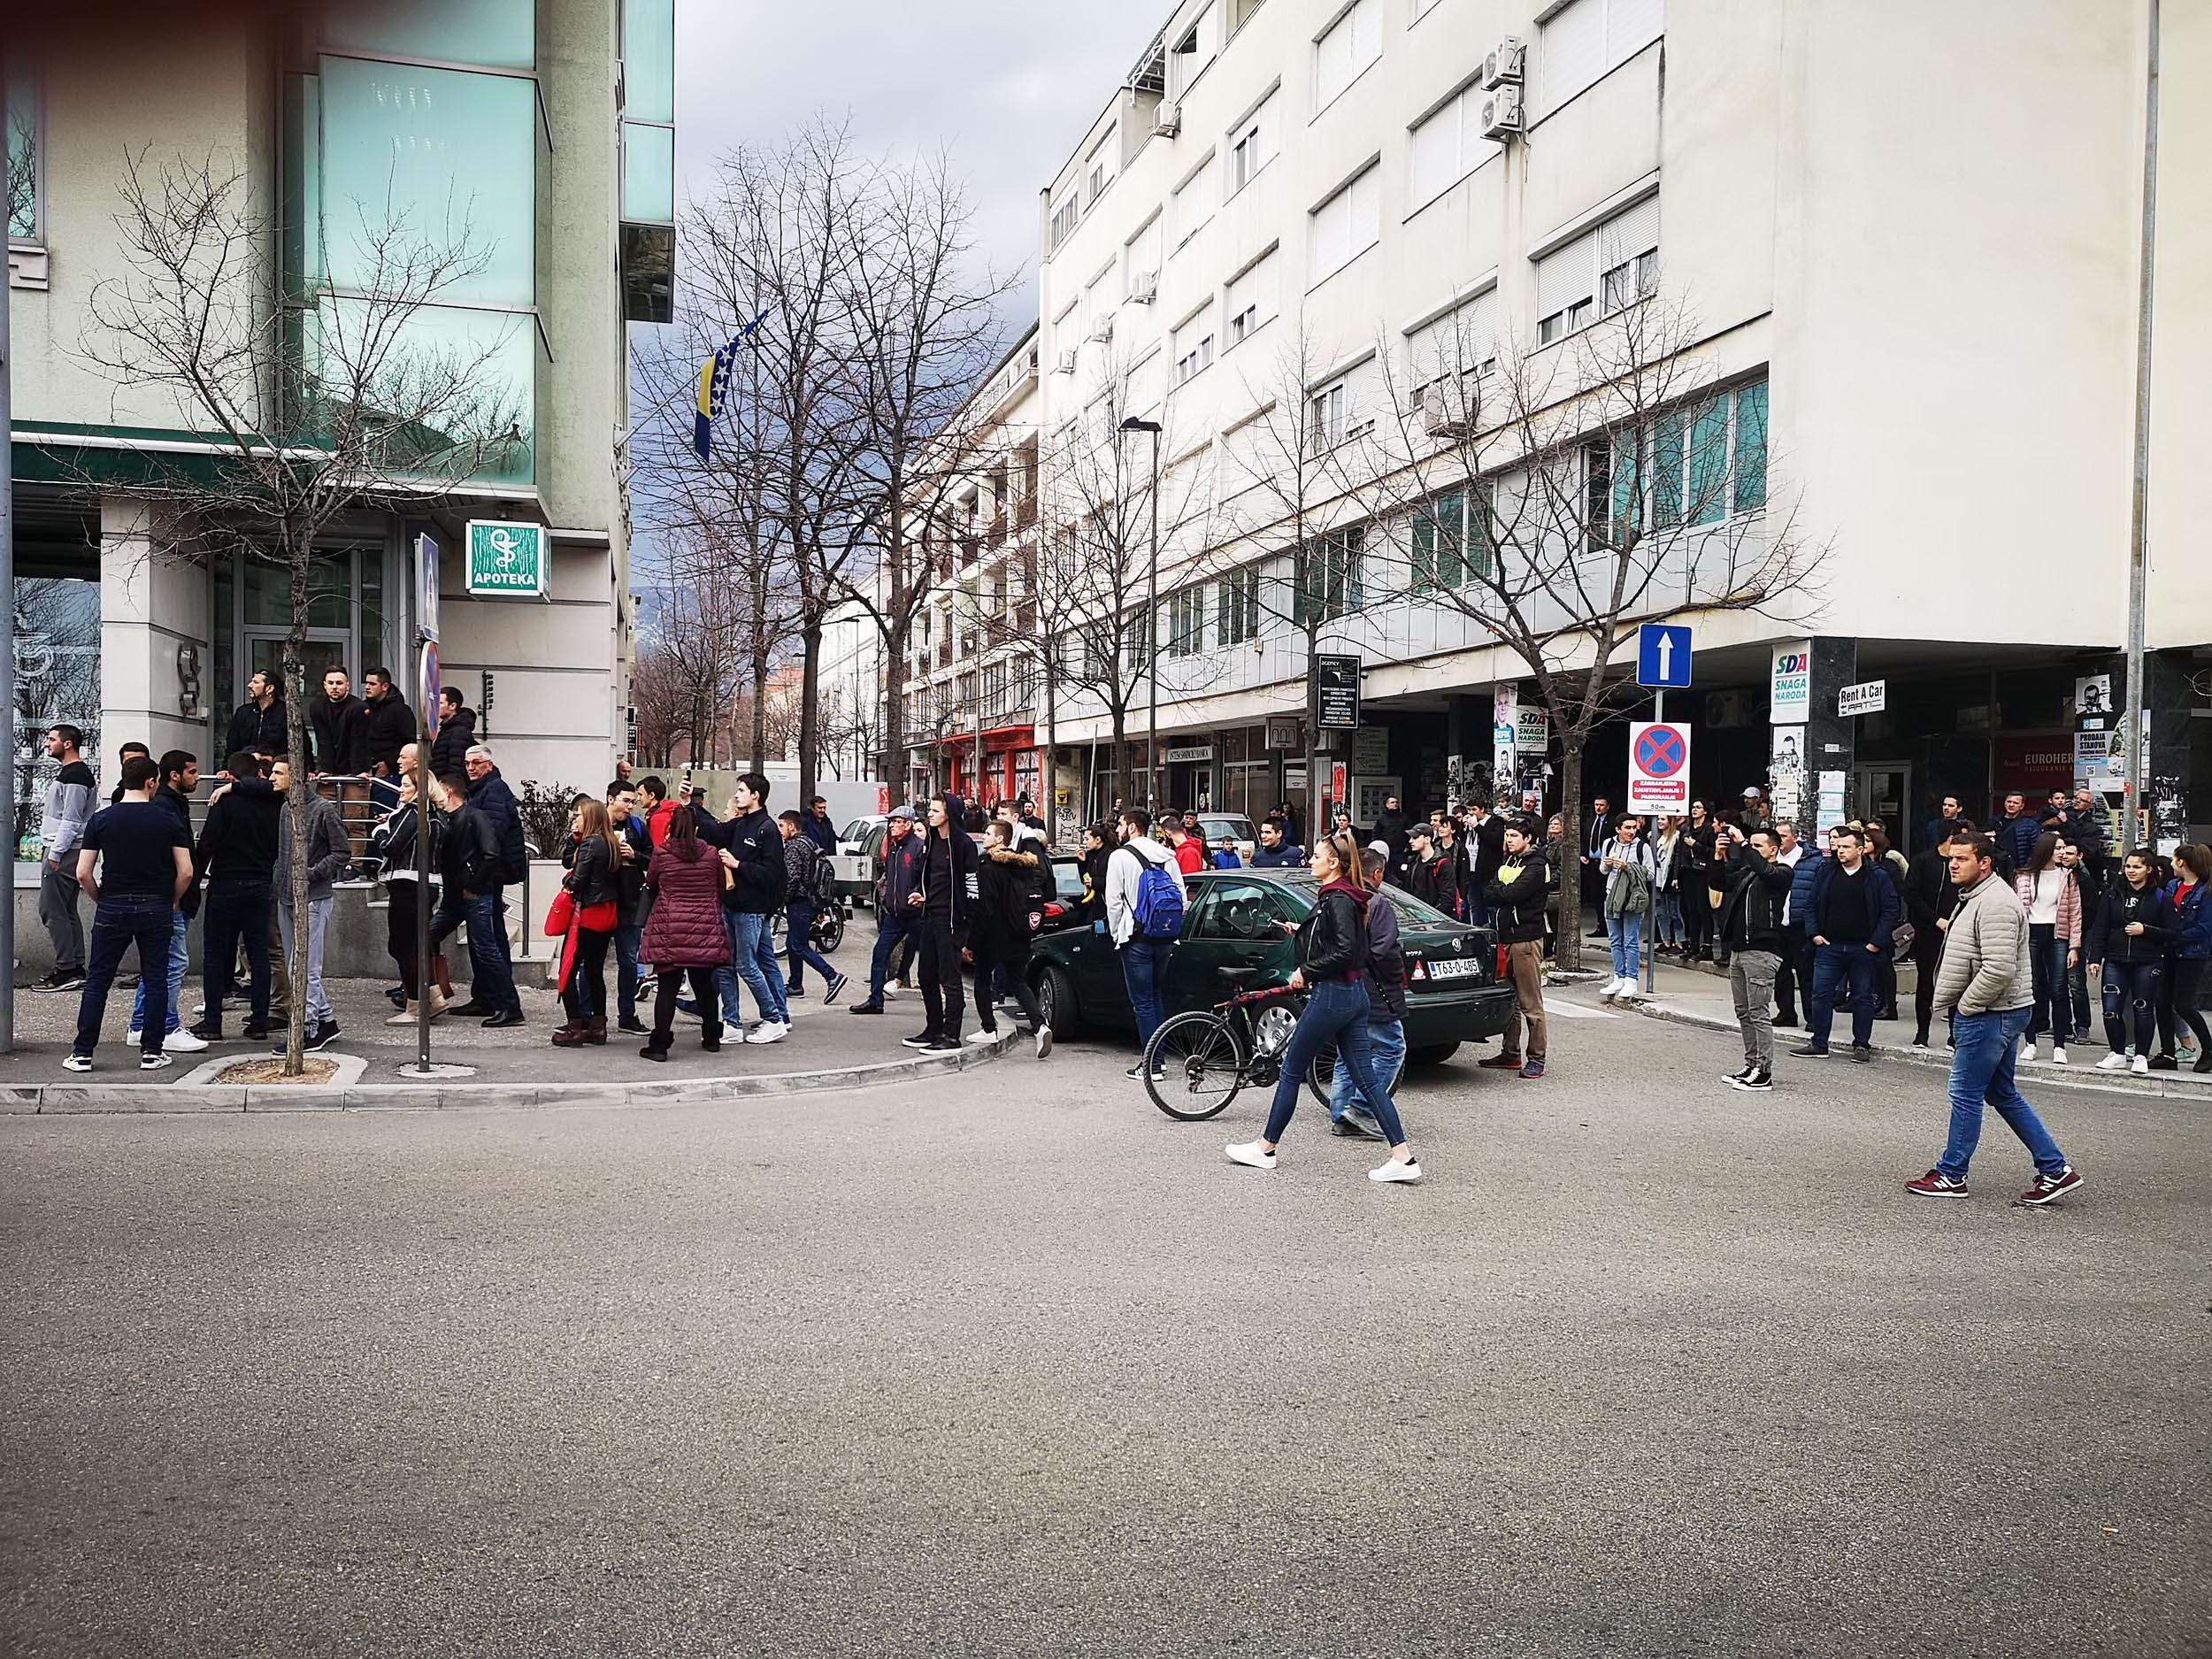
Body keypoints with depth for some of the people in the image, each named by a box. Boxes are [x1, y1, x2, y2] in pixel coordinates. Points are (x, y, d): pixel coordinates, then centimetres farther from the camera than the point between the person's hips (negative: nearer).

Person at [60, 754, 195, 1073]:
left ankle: (82, 1053, 9)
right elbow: (186, 872, -6)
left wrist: (101, 900, 11)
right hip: (156, 909, -1)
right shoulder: (168, 820, -3)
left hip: (112, 908, 1)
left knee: (97, 981, 8)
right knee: (155, 981, 7)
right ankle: (151, 1052, 7)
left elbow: (83, 873, -5)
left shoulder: (101, 819, -1)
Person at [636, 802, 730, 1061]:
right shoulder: (711, 854, 2)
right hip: (705, 929, 2)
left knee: (667, 986, -1)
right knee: (704, 984, 14)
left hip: (670, 929, -2)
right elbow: (721, 889, 13)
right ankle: (712, 1038, 23)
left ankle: (659, 1044, -4)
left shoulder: (661, 853, -3)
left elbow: (650, 884, 12)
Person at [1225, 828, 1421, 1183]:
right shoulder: (1339, 896, 14)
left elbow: (1345, 952, -24)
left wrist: (1306, 971, -16)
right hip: (1353, 995, 10)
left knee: (1291, 1071, 4)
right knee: (1367, 1078, 6)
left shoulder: (1338, 899, -15)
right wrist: (1301, 931, 19)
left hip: (1332, 995, -10)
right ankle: (1403, 1157, 1)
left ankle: (1265, 1148, 15)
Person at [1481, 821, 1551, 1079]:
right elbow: (1488, 895, 8)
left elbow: (1513, 894, -19)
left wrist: (1496, 893, -3)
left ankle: (1536, 1059, 0)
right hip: (1503, 937, 8)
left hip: (1526, 939, -8)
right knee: (1507, 999, 13)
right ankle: (1511, 1054, 21)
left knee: (1531, 1003, -5)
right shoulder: (1506, 861, 17)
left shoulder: (1537, 865, -8)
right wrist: (1504, 894, -9)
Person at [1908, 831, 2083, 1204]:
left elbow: (1998, 969, -27)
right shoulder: (1976, 898, 16)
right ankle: (2055, 1170, 18)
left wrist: (1966, 1006, -16)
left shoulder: (1995, 903, -19)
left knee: (1966, 1094, -1)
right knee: (2003, 1094, 15)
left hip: (1990, 1015, -11)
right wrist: (1959, 1010, 17)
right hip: (1991, 1014, 11)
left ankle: (1951, 1176, 9)